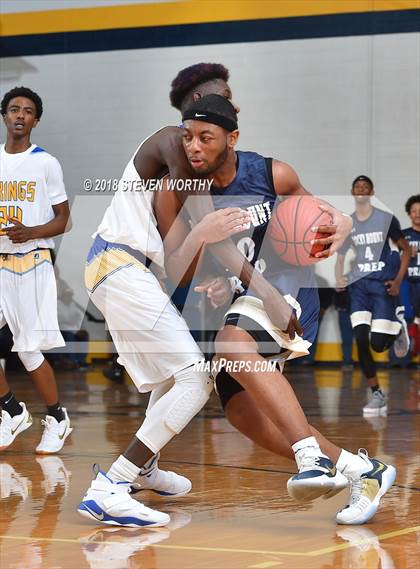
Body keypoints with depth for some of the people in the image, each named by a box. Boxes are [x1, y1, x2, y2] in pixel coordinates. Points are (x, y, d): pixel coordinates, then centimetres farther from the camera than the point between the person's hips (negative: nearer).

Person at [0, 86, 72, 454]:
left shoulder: (46, 163, -1)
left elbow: (63, 220, 1)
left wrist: (30, 232, -16)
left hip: (31, 263, -4)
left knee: (30, 350, -5)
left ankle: (57, 419, 13)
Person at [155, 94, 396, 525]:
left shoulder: (272, 175, -13)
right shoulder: (174, 193, -11)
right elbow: (178, 275, -14)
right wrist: (201, 233, -33)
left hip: (285, 285, -5)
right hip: (230, 303, 5)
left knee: (233, 342, -35)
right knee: (242, 412, -4)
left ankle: (311, 455, -41)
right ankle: (360, 470, 5)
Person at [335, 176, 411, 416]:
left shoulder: (387, 219, -3)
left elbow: (406, 250, 3)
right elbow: (341, 256, 17)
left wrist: (398, 281, -9)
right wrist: (339, 278, -4)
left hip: (383, 285, -3)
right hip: (359, 284, 4)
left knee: (378, 344, -10)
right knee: (361, 341, -9)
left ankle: (398, 327, 26)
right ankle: (377, 395, 2)